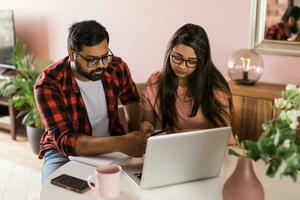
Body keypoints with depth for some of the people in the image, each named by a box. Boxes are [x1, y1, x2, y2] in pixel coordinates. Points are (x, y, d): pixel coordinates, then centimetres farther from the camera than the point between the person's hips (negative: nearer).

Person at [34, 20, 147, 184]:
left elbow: (132, 102, 12)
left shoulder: (117, 68, -9)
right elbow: (64, 140, -30)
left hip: (111, 146, 4)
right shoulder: (48, 84, -22)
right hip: (64, 151, -3)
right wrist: (120, 143, -43)